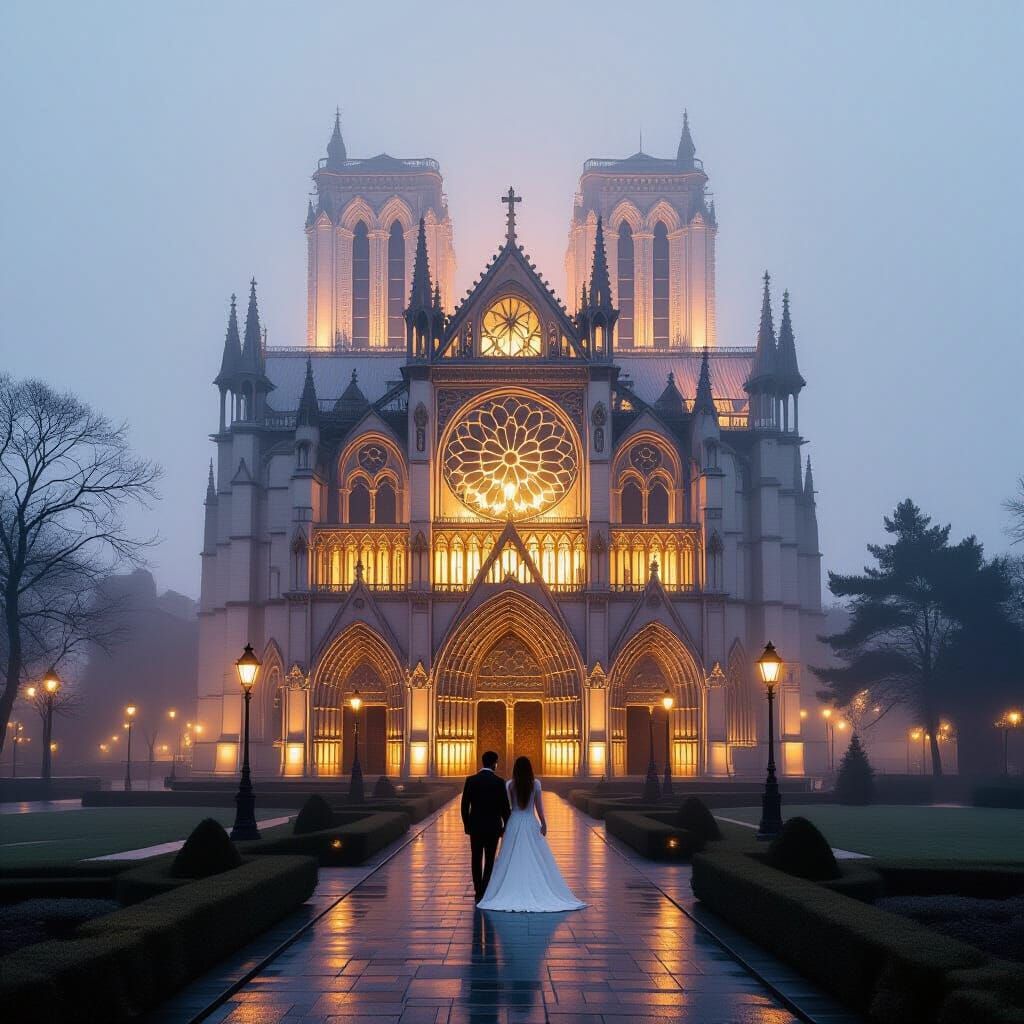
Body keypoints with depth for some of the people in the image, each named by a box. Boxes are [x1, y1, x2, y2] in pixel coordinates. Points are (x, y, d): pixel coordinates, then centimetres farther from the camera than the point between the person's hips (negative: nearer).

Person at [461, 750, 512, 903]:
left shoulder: (470, 780, -4)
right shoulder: (499, 782, -10)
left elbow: (465, 805, 0)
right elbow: (505, 807, -8)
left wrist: (466, 825, 11)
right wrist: (507, 826, 4)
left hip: (475, 827, 2)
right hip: (493, 827, -2)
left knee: (476, 859, 14)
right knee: (489, 861, 6)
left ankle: (478, 892, 17)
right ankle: (484, 893, 3)